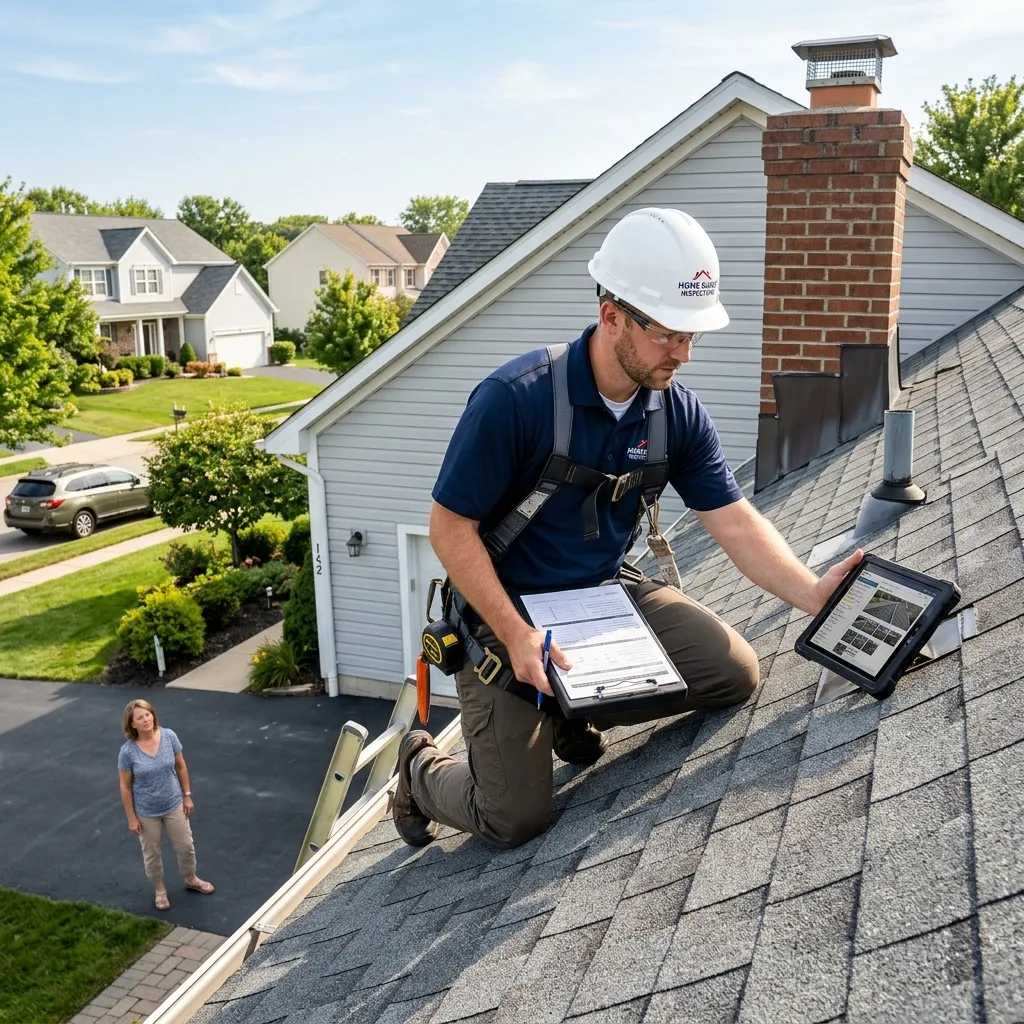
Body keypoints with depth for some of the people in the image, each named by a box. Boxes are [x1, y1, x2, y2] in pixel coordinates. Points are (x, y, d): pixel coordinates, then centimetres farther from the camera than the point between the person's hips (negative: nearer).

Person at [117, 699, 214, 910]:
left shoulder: (169, 736, -16)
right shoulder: (128, 751, -23)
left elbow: (181, 767, -2)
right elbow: (125, 786, -12)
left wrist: (187, 795, 2)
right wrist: (131, 818, -8)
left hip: (174, 805, 2)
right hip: (147, 812, -2)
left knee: (185, 846, 18)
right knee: (151, 853, 19)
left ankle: (191, 879, 46)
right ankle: (160, 889, 44)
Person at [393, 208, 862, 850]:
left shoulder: (678, 413, -7)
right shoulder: (515, 398, -25)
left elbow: (736, 522, -7)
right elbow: (450, 527, -19)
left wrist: (813, 593, -23)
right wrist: (516, 635, -26)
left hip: (608, 592, 6)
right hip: (506, 609, -5)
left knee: (734, 672, -8)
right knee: (516, 819, -9)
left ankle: (574, 715, 13)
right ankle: (422, 768, 26)